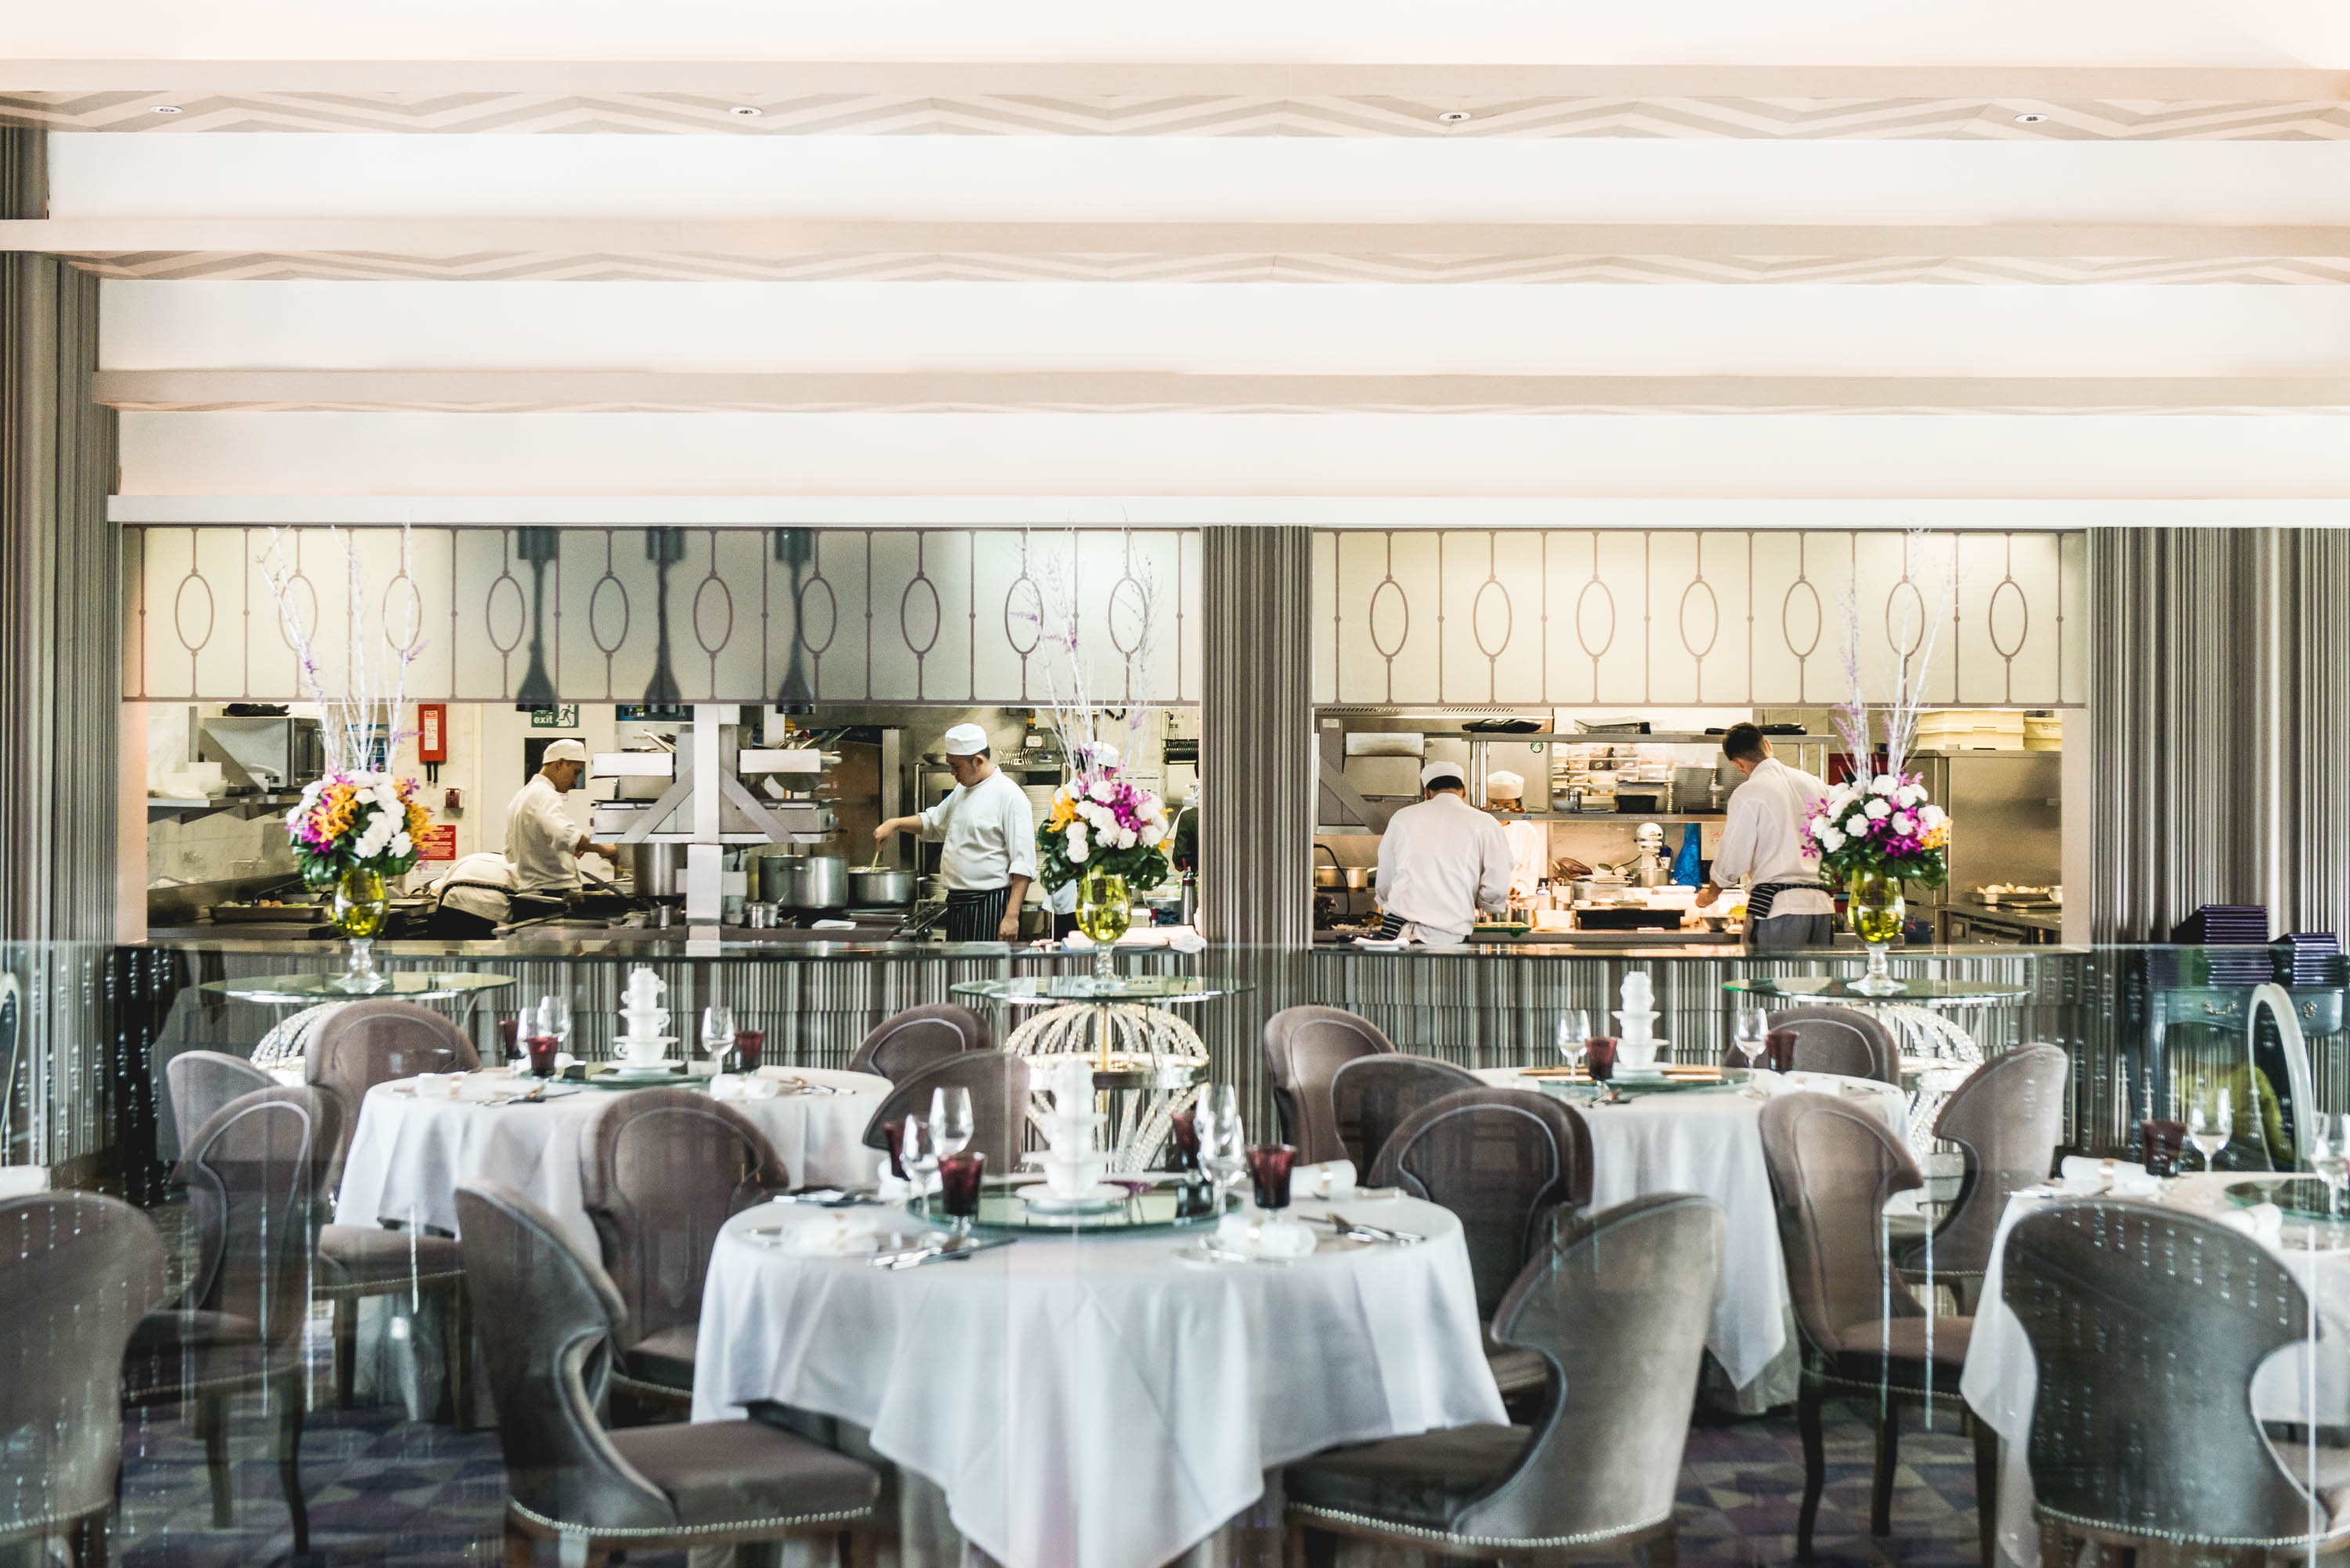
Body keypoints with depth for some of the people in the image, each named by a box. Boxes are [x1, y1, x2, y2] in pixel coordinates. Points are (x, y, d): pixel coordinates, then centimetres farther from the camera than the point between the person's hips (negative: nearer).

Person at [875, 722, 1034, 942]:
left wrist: (1011, 917, -22)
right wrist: (895, 823, 18)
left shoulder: (1009, 796, -13)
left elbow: (1023, 864, -17)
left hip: (992, 906, -8)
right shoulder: (962, 791, 15)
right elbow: (933, 821, 34)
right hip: (958, 904, 8)